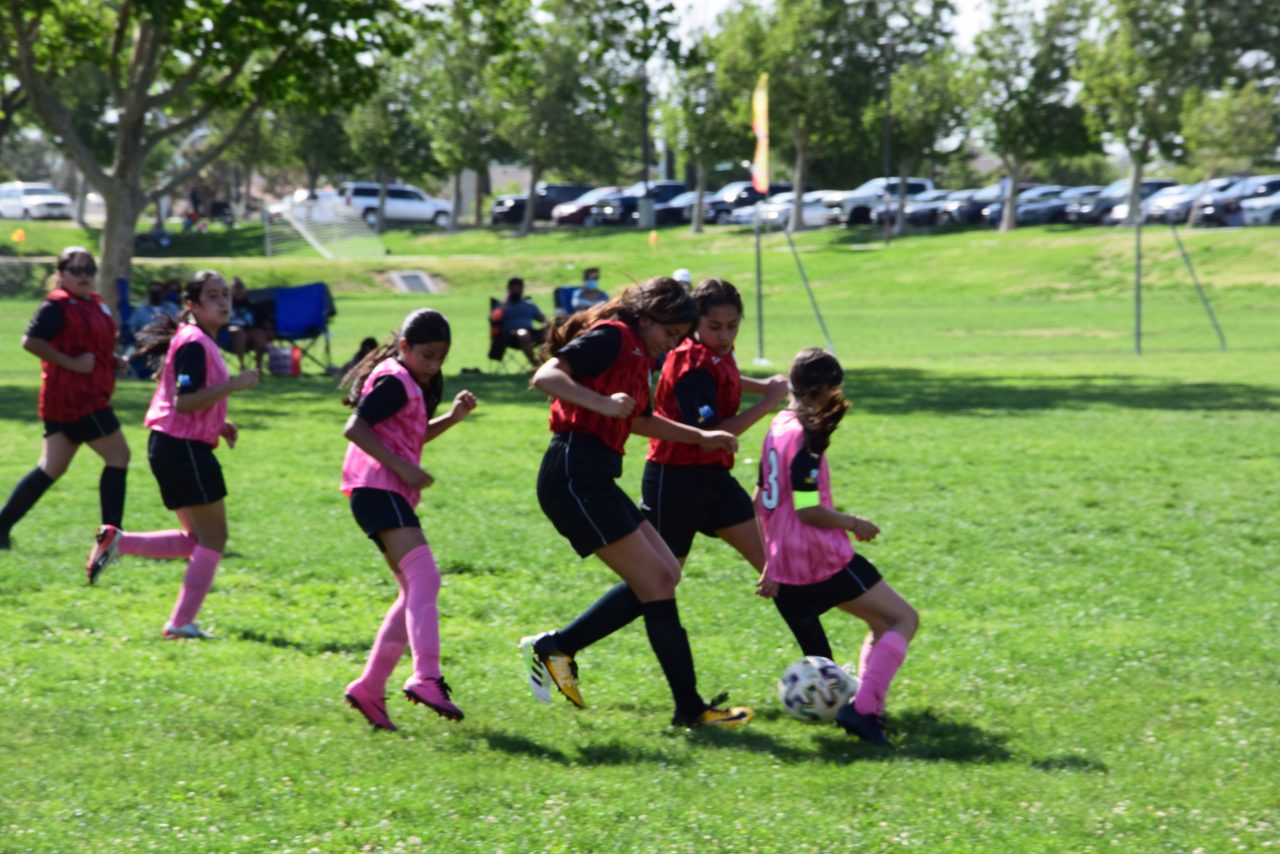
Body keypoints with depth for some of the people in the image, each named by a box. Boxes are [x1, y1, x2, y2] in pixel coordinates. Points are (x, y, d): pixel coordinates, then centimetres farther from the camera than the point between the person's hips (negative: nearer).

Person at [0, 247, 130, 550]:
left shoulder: (96, 304, 16)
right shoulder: (57, 305, -12)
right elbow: (30, 341, -21)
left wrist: (115, 361, 10)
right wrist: (71, 363, -23)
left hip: (89, 397, 9)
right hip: (74, 397, -9)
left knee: (51, 468, 10)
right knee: (118, 456, -5)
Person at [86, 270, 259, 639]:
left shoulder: (199, 342, 16)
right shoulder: (194, 343, -15)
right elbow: (184, 401, -24)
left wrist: (219, 425, 13)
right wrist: (233, 385, -26)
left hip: (173, 447, 10)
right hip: (184, 449, -10)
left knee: (198, 539, 16)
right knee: (213, 537, -2)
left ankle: (116, 542, 9)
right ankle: (181, 623, 1)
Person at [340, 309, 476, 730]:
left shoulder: (411, 385, 21)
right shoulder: (394, 380, -10)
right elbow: (354, 428, -19)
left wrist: (453, 417, 15)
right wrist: (403, 467, -22)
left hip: (392, 494, 11)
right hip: (377, 488, -11)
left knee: (415, 591, 10)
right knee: (424, 577, -23)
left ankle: (370, 688, 11)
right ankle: (426, 677, -38)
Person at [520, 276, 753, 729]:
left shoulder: (638, 355, 19)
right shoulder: (612, 338, -10)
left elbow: (638, 420, 36)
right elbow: (545, 376, -23)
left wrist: (701, 436, 31)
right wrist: (603, 404, -33)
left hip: (593, 481, 10)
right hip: (575, 476, -10)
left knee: (664, 575, 11)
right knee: (656, 581, -8)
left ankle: (554, 648, 12)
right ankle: (691, 708, -3)